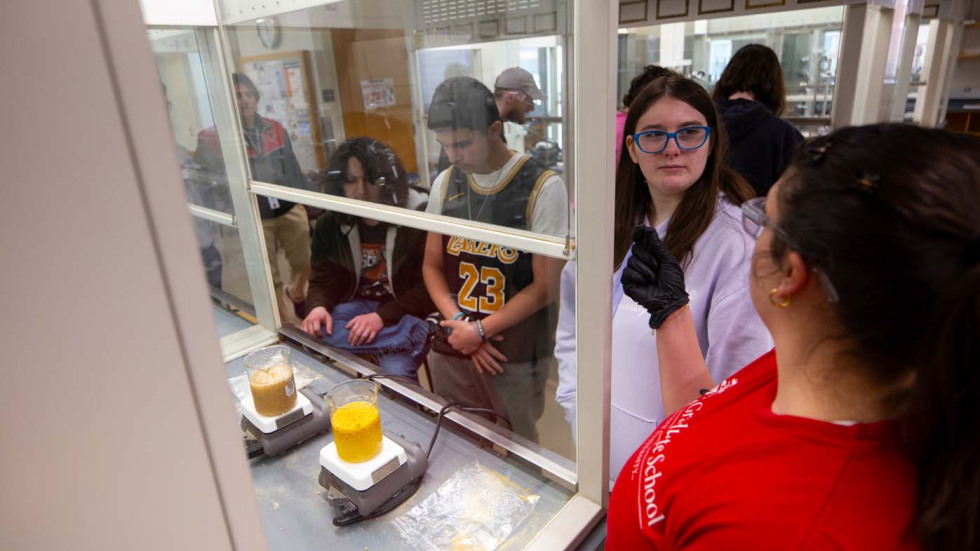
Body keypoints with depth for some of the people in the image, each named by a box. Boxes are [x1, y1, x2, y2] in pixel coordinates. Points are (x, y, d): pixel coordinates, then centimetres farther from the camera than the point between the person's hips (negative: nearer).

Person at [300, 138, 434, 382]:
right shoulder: (330, 225, 3)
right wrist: (318, 306, -20)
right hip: (357, 308, 5)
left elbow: (429, 287, -14)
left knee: (394, 372, -31)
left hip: (404, 315, -5)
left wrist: (383, 316, -27)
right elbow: (323, 282, 5)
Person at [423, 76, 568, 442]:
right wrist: (459, 325, -8)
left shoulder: (542, 188, -12)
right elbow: (432, 265, 7)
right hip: (451, 350, 4)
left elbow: (544, 286, -11)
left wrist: (480, 330, -12)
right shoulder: (446, 184, 3)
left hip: (515, 358, -4)